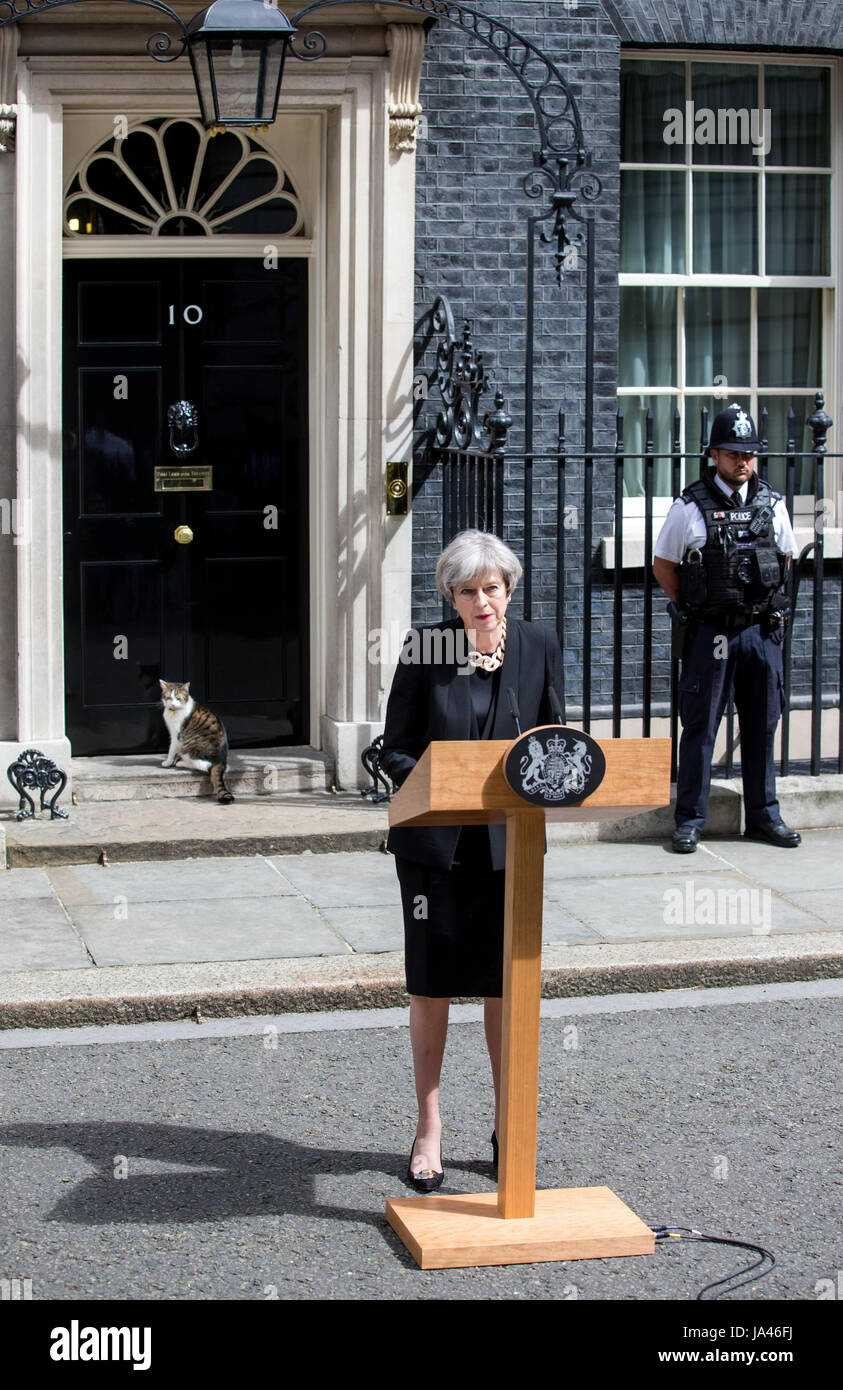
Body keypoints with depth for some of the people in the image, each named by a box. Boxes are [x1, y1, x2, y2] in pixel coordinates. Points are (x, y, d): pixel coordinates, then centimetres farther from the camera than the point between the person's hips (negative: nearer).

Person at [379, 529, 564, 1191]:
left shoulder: (539, 646, 0)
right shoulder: (425, 648, -7)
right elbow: (395, 750, -4)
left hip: (509, 838, 2)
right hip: (433, 839, -1)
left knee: (506, 987, 8)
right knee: (431, 987, 6)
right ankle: (429, 1129, 20)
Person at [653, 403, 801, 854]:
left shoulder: (772, 504, 7)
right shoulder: (691, 506, -4)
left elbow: (786, 558, 20)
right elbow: (663, 565, 5)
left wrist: (768, 606, 11)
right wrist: (692, 608, 3)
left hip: (762, 631, 4)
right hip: (710, 633, -3)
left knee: (762, 725, 10)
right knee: (700, 727, 0)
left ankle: (763, 816, 20)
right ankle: (689, 820, 8)